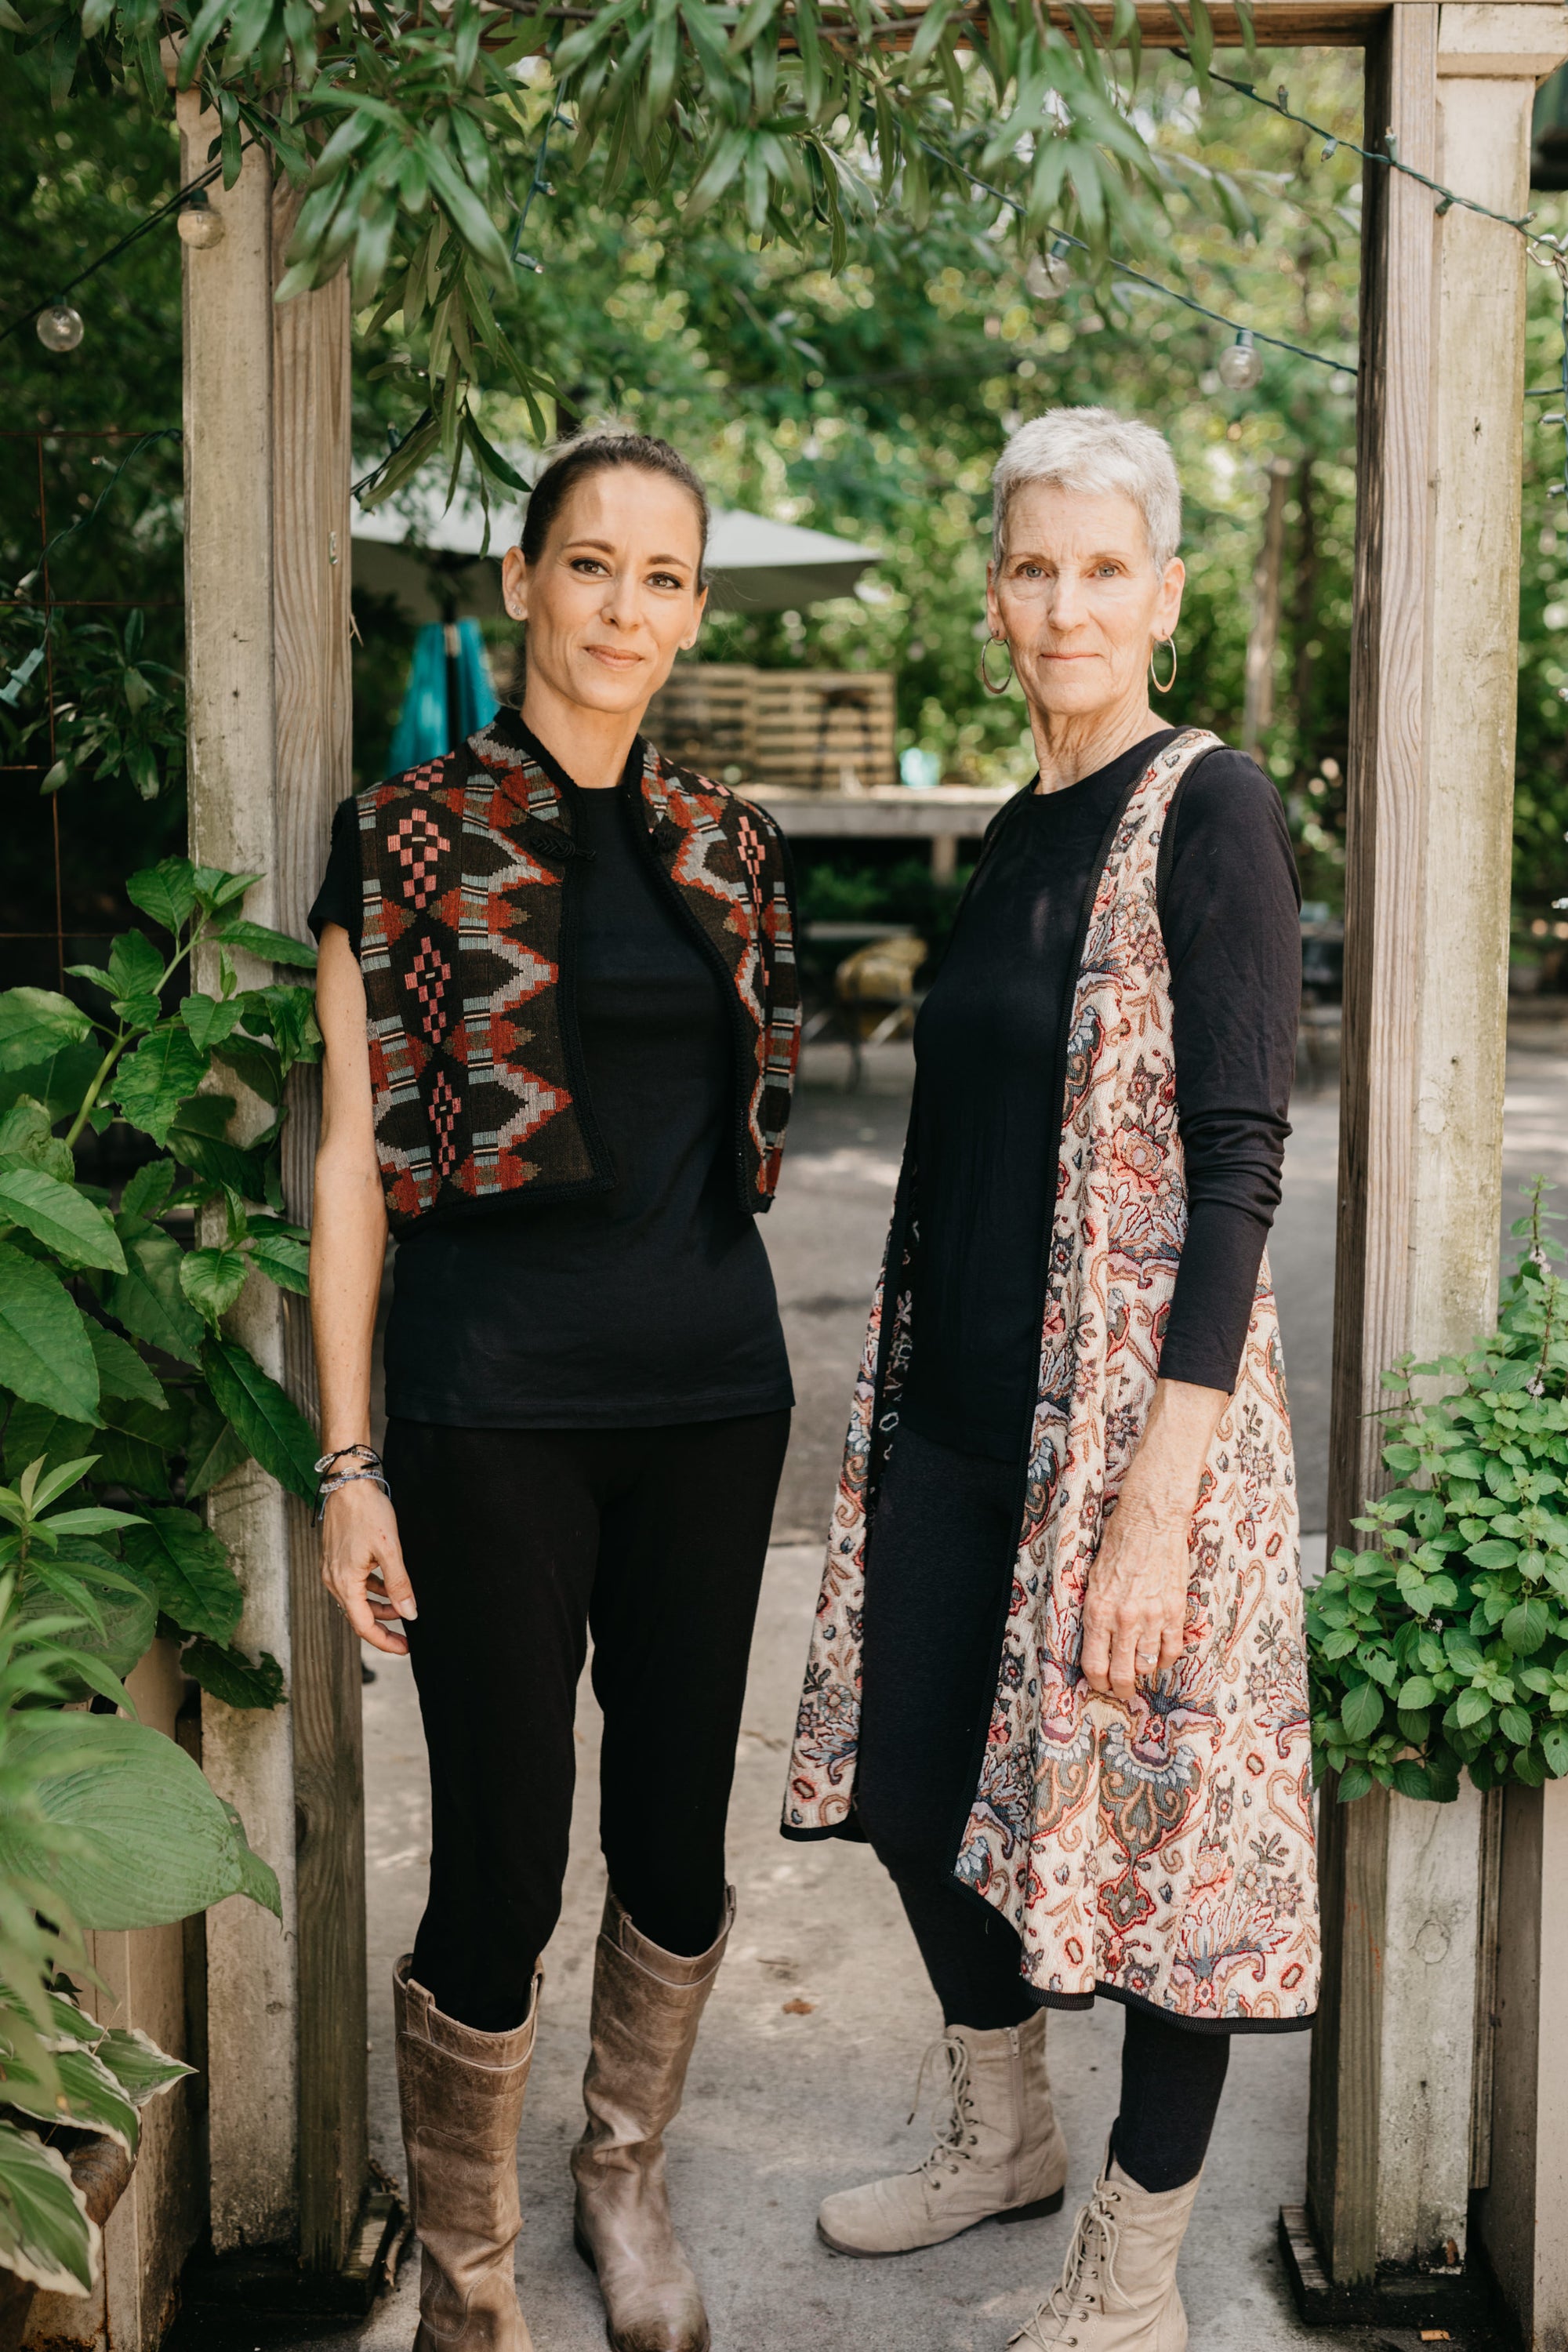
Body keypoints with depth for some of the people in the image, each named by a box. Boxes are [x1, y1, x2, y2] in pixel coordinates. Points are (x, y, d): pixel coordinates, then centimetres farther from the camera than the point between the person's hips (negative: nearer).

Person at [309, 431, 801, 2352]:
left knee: (677, 1832, 11)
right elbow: (355, 1156, -4)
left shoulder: (728, 845, 10)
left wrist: (730, 1354, 14)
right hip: (494, 1392, -4)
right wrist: (348, 1464, -7)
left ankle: (626, 2179, 37)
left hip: (708, 1382, 4)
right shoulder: (410, 835, -2)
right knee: (500, 1867, 0)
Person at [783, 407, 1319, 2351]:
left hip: (1136, 1402, -8)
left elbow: (1234, 1160, -17)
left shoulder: (1209, 811, -11)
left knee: (1151, 1815, 5)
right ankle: (1001, 2135, 42)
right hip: (958, 1404, 8)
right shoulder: (1019, 835, 12)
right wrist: (901, 1394, 18)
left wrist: (1163, 1490, -22)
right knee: (914, 1780, 17)